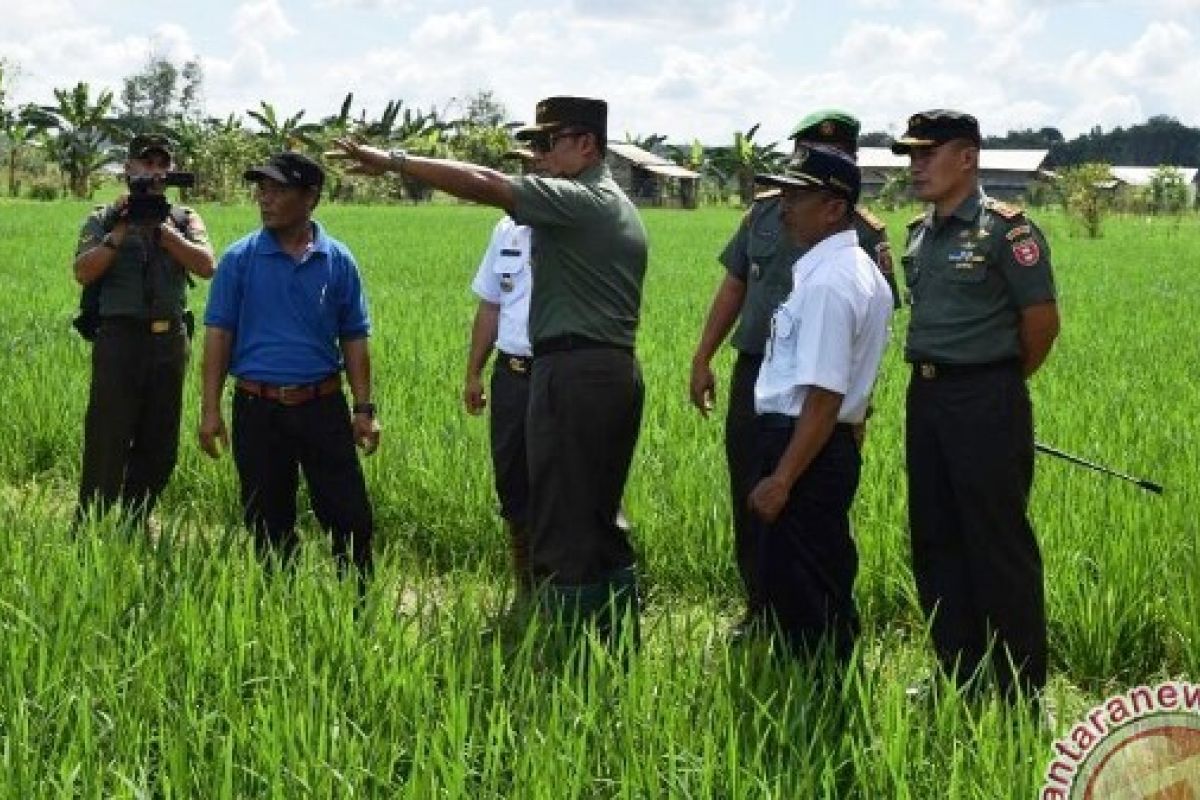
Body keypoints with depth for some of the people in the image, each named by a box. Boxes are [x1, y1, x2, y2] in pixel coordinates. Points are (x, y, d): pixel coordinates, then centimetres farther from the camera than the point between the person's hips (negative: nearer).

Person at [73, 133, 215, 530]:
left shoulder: (184, 219, 12)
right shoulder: (104, 218, 5)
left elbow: (206, 266, -5)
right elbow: (83, 272, -8)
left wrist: (162, 229, -12)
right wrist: (121, 232, -16)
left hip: (171, 339, 3)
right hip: (119, 337, -3)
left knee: (160, 445, 10)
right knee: (108, 441, -5)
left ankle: (135, 523, 25)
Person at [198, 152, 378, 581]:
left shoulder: (337, 260, 3)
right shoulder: (240, 258, 0)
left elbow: (354, 339, 7)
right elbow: (218, 335, 0)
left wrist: (363, 409, 2)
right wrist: (210, 410, -5)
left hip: (323, 405, 0)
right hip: (258, 409, 0)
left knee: (350, 516, 1)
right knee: (268, 522, 9)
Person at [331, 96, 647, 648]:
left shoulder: (579, 201, -11)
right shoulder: (619, 208, 19)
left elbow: (481, 184, -20)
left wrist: (392, 161, -15)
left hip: (573, 374, -10)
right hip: (617, 369, 10)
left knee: (562, 530, -6)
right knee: (601, 521, 17)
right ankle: (619, 650, 24)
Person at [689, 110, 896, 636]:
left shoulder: (863, 233, -5)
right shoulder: (765, 211, 7)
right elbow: (734, 287, 13)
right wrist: (703, 358, 9)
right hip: (754, 374, 4)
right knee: (749, 502, 11)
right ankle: (760, 612, 26)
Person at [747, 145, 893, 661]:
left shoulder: (826, 282, -20)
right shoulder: (861, 270, 12)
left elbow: (824, 396, -24)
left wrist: (781, 480, -23)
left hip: (805, 447, -10)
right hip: (835, 445, 10)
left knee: (799, 599, -1)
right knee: (826, 594, 18)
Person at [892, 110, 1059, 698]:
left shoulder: (1005, 229, -11)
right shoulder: (920, 232, 12)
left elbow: (1042, 320, -10)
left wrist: (1003, 383, 2)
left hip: (986, 400, -8)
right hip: (926, 395, 8)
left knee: (999, 547, -3)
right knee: (934, 542, 13)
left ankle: (1021, 695, 6)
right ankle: (958, 678, 25)